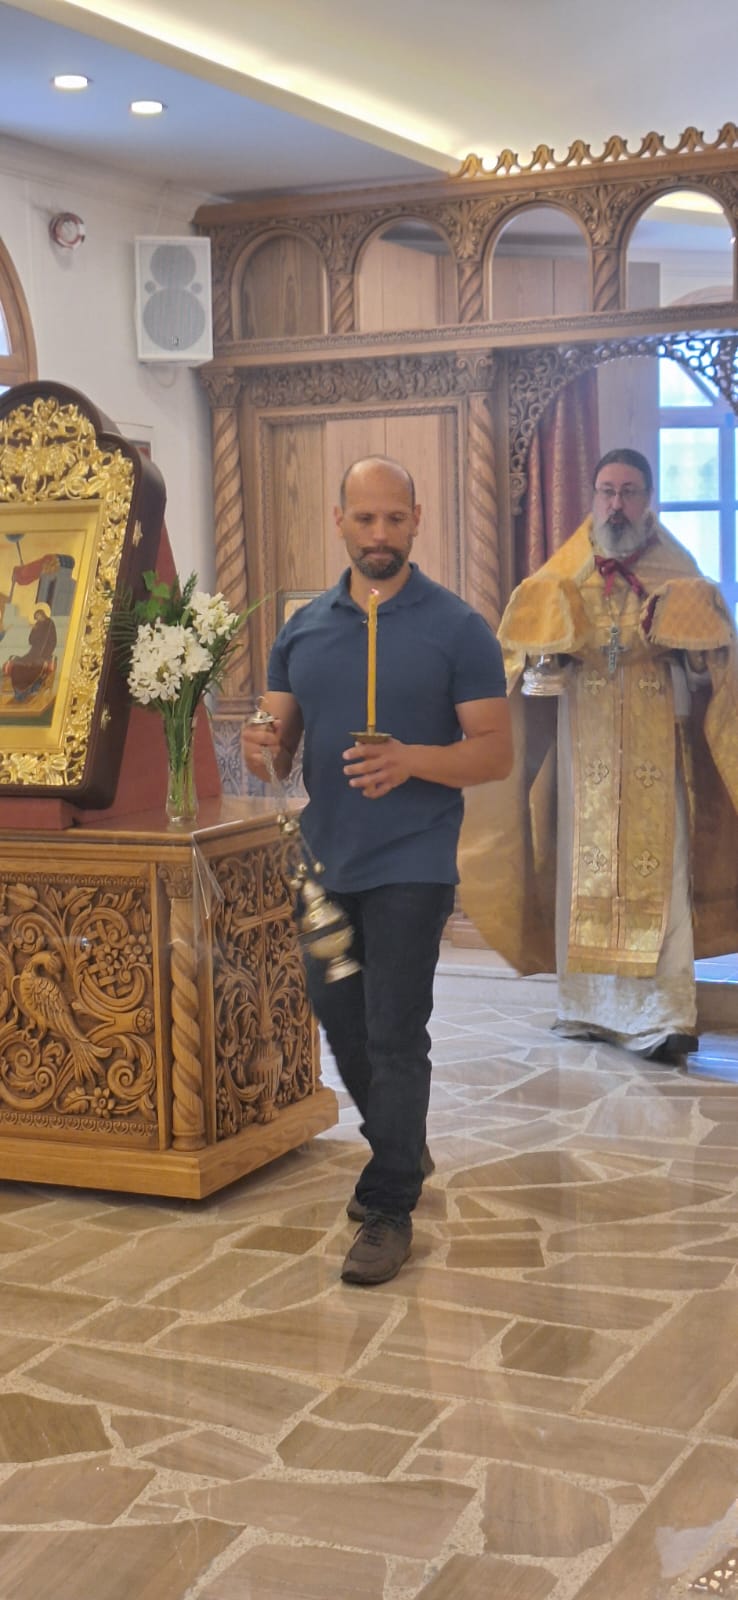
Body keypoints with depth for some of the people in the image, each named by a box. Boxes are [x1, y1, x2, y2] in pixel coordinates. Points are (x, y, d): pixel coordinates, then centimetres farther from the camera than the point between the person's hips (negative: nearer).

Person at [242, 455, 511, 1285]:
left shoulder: (457, 628, -7)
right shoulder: (302, 628, 7)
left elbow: (495, 750, -9)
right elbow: (279, 743, 11)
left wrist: (413, 760, -27)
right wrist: (262, 751, -14)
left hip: (409, 866, -5)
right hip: (326, 860, 5)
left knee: (394, 1036, -3)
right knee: (340, 1021, 17)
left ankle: (390, 1209, 10)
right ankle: (398, 1150, 40)